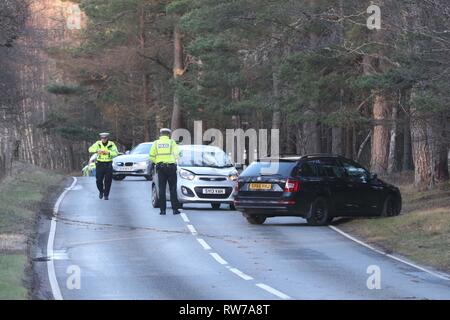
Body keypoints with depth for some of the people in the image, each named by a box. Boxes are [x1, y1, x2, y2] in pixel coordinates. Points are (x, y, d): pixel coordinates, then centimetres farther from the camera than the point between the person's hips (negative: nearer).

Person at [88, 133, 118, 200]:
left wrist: (108, 153, -29)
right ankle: (101, 191, 27)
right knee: (99, 180, 0)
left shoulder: (112, 144, -3)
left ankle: (106, 195, 10)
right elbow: (90, 149, -10)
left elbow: (116, 153, -13)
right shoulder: (98, 144, -1)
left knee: (108, 181, -2)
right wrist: (97, 151, -28)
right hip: (100, 164, 1)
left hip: (108, 164, -1)